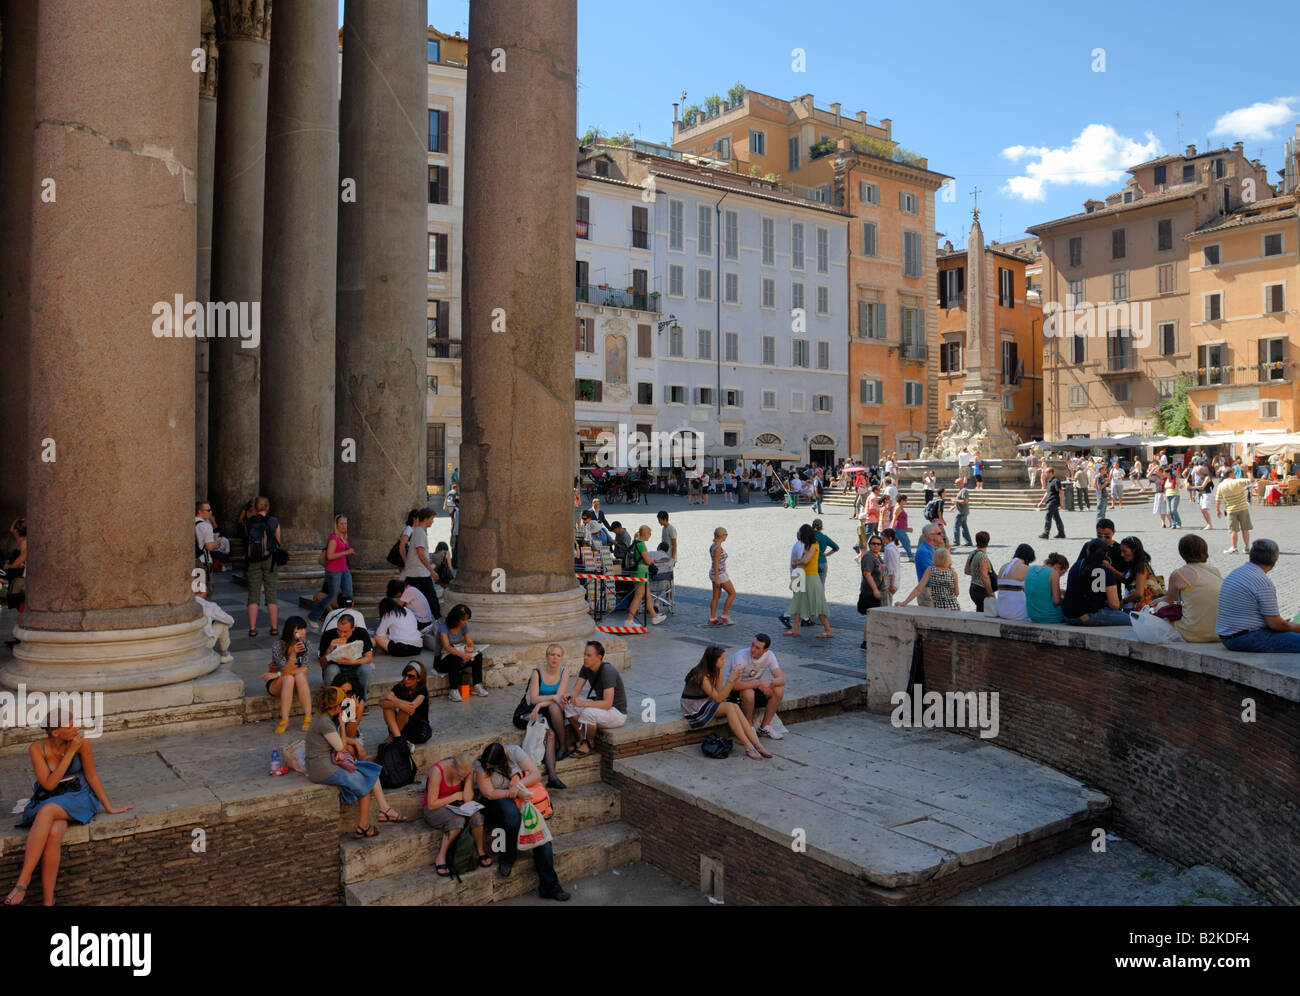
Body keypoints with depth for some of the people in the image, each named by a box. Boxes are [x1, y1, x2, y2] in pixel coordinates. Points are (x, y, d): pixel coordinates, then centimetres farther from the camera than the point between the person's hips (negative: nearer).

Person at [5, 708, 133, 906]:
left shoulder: (81, 741, -11)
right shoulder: (36, 749, -9)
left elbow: (92, 776, -1)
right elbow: (49, 784, -15)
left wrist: (109, 807, 2)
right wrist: (71, 752, -21)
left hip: (77, 797, -1)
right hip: (47, 799, 1)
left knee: (47, 811, -36)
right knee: (53, 833, -34)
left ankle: (23, 880, -34)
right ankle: (48, 901, -32)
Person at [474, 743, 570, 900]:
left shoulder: (514, 752, -13)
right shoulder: (481, 764, -16)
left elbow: (536, 774, -12)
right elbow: (489, 793, -19)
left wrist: (519, 785, -27)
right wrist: (514, 793, -27)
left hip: (520, 799, 2)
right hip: (495, 803, -2)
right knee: (511, 811, -38)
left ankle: (548, 886, -12)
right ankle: (510, 856, -14)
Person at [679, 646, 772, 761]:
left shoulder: (716, 671, 2)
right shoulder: (701, 676, -25)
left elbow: (720, 693, -7)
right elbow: (718, 698, -23)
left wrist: (735, 680, -18)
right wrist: (730, 680, -29)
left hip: (706, 703, 8)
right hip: (694, 709, -8)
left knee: (735, 707, -17)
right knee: (729, 707, -26)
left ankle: (757, 745, -20)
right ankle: (748, 748, -25)